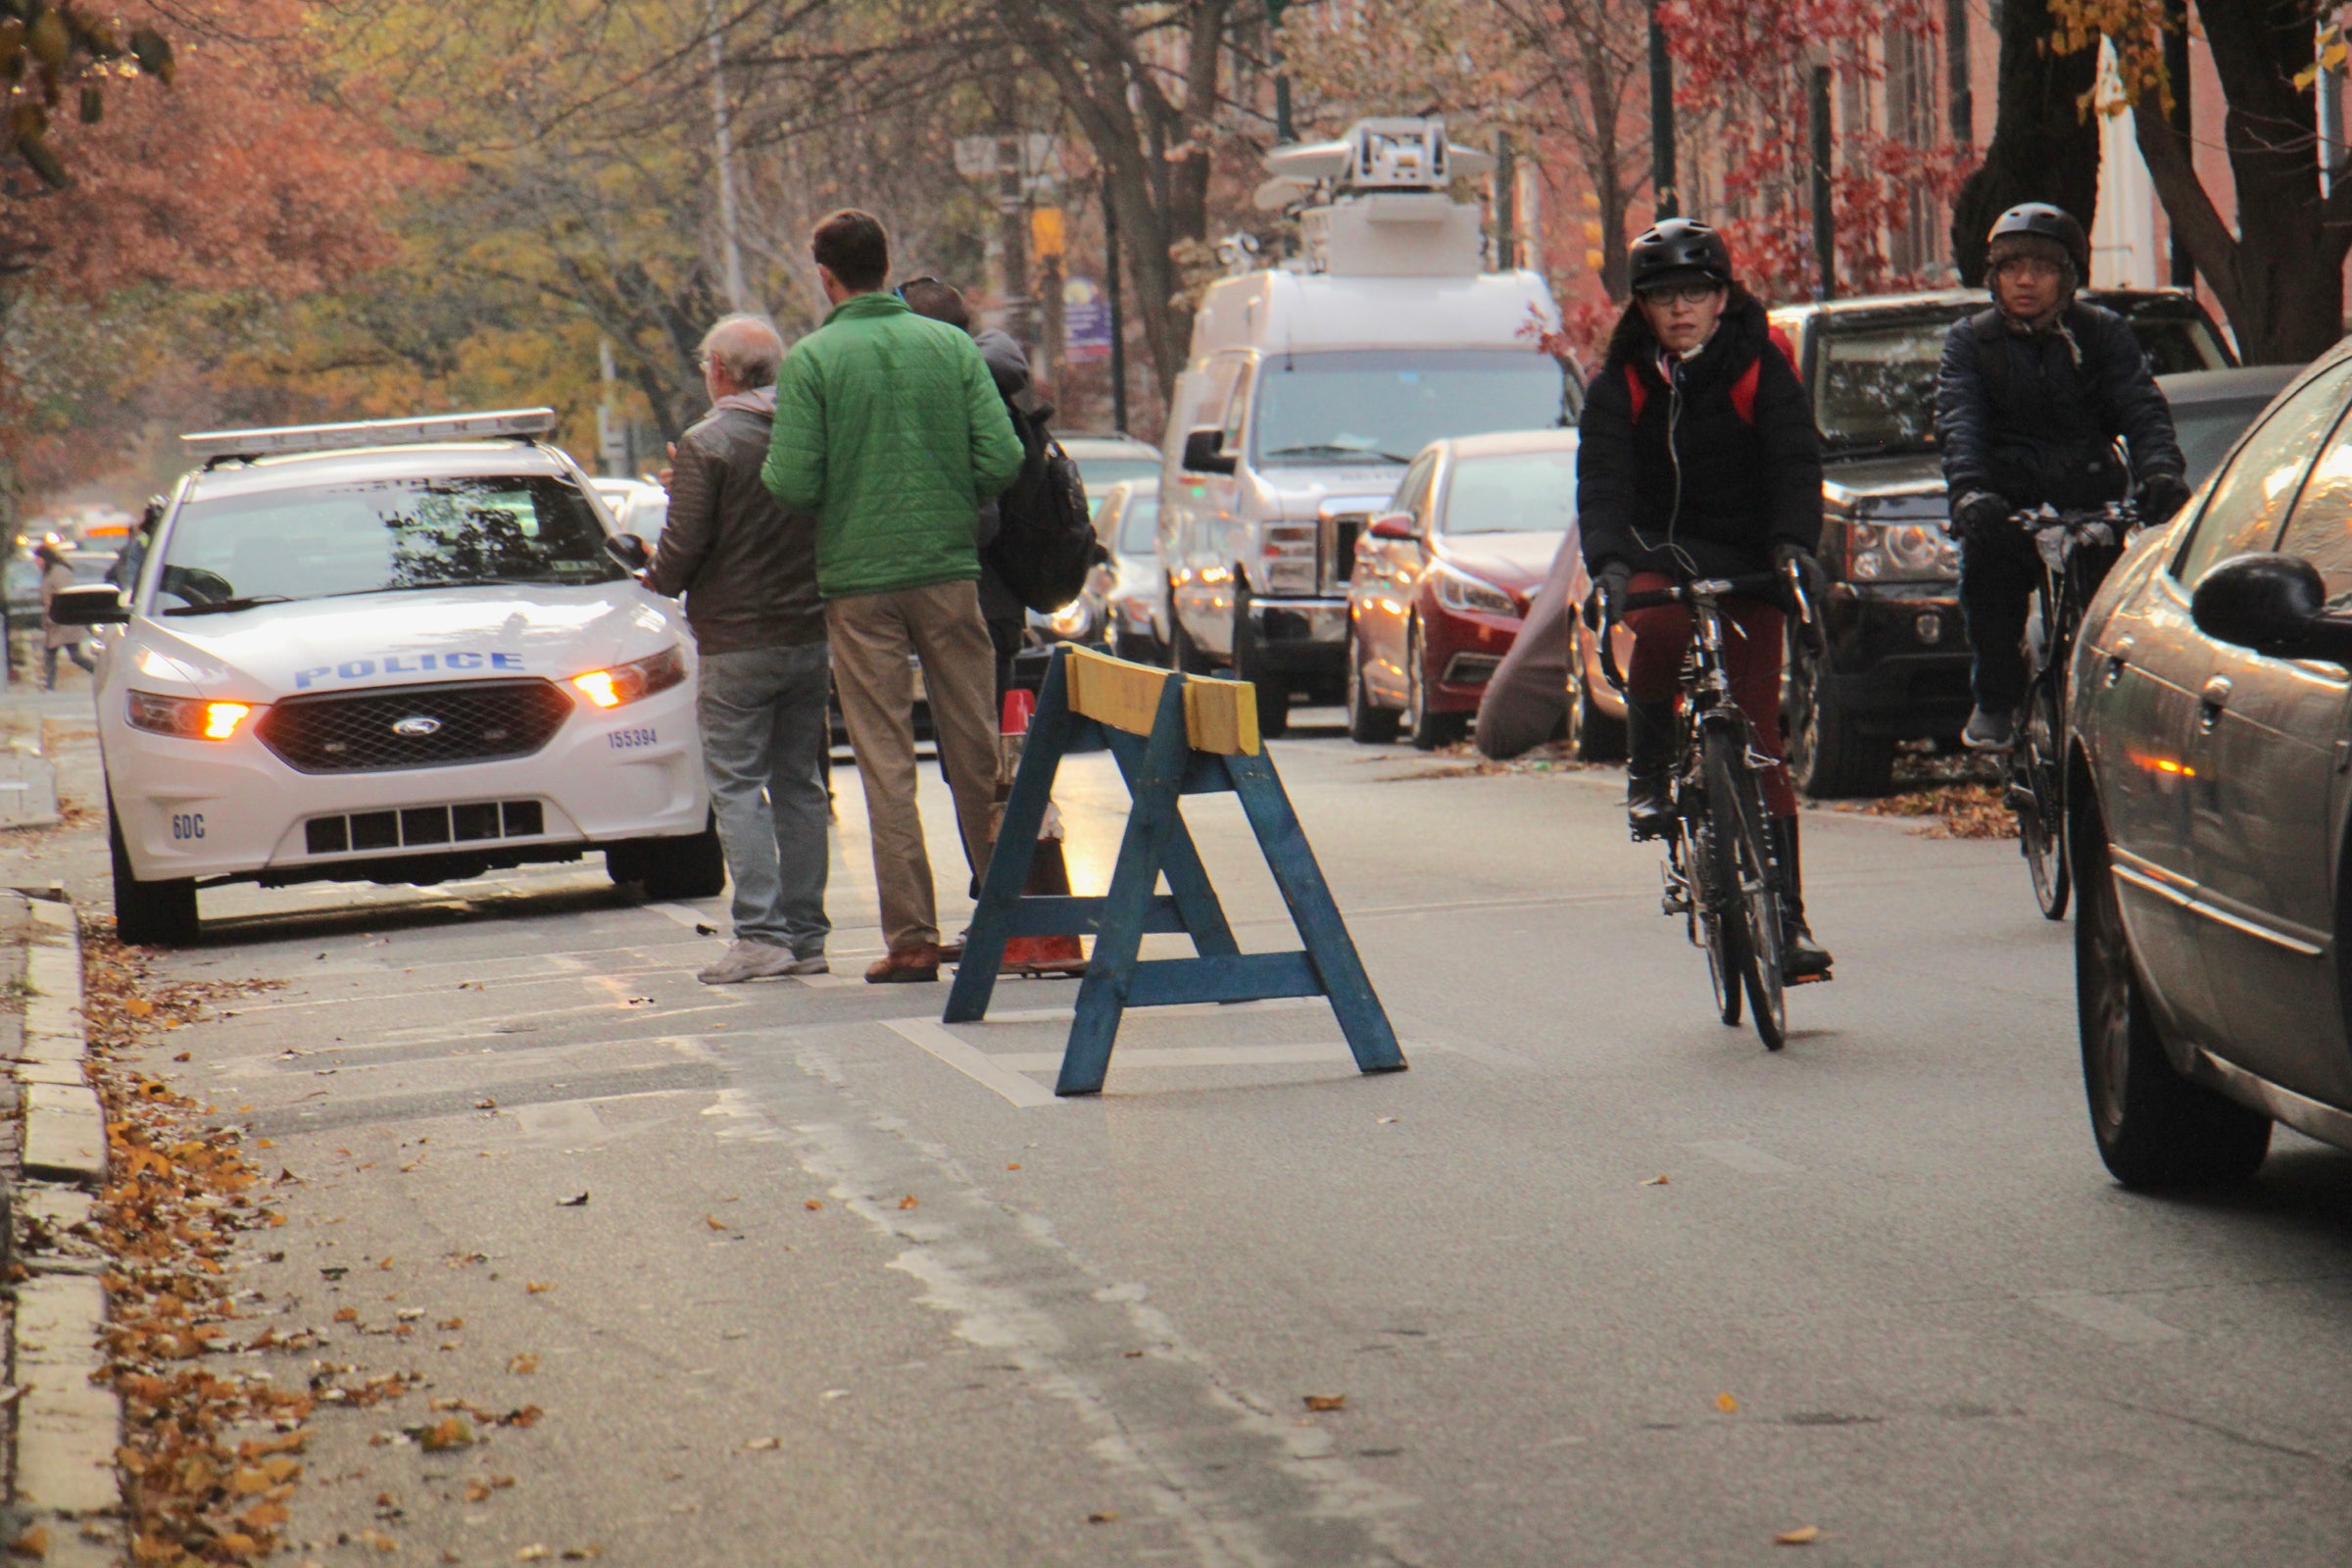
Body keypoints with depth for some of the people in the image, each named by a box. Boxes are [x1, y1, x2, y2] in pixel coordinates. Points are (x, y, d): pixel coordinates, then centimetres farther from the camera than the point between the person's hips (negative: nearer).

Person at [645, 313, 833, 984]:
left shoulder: (706, 444, -12)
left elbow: (684, 546, -14)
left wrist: (659, 579, 9)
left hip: (736, 644, -6)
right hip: (810, 634, 6)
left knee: (737, 786, -2)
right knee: (800, 785, 11)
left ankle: (762, 933, -10)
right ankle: (806, 934, 12)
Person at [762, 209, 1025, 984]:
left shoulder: (811, 360, -7)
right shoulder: (950, 346, 2)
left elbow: (793, 485, -14)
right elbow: (1001, 461, -5)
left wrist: (772, 470, 9)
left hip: (859, 581, -2)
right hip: (949, 571, 2)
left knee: (887, 764, 1)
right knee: (977, 751, 10)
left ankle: (912, 940, -1)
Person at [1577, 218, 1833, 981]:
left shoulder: (1760, 370, -1)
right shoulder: (1621, 384, 1)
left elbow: (1795, 462, -11)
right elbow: (1602, 479, -11)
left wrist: (1793, 543, -30)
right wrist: (1607, 560, -30)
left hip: (1745, 569, 0)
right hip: (1659, 559, 0)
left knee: (1759, 730, -6)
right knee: (1661, 631, -36)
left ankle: (1786, 912, -3)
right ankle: (1648, 772, -10)